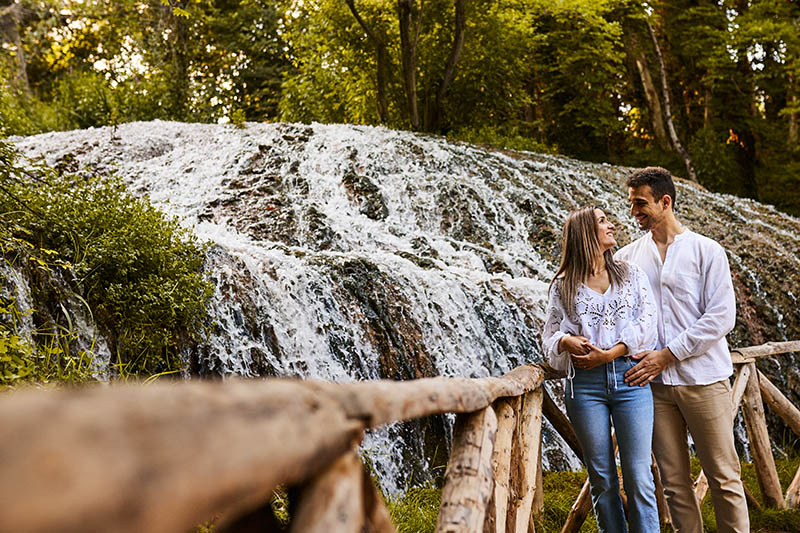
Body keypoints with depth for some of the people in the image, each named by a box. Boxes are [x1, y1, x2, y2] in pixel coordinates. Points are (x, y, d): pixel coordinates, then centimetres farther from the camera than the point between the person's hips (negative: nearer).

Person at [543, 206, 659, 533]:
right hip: (585, 384, 0)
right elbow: (549, 334, 10)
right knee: (602, 479, 6)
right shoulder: (564, 285, 10)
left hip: (630, 379, 0)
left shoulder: (631, 274, 13)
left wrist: (610, 354, -11)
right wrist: (567, 341, -13)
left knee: (639, 477, -2)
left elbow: (646, 322, 1)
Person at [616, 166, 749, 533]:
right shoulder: (627, 257, 9)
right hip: (654, 383, 3)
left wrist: (667, 355, -13)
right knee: (674, 481, 8)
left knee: (723, 477, 4)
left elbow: (721, 317, -7)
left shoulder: (707, 251, 1)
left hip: (703, 379, -3)